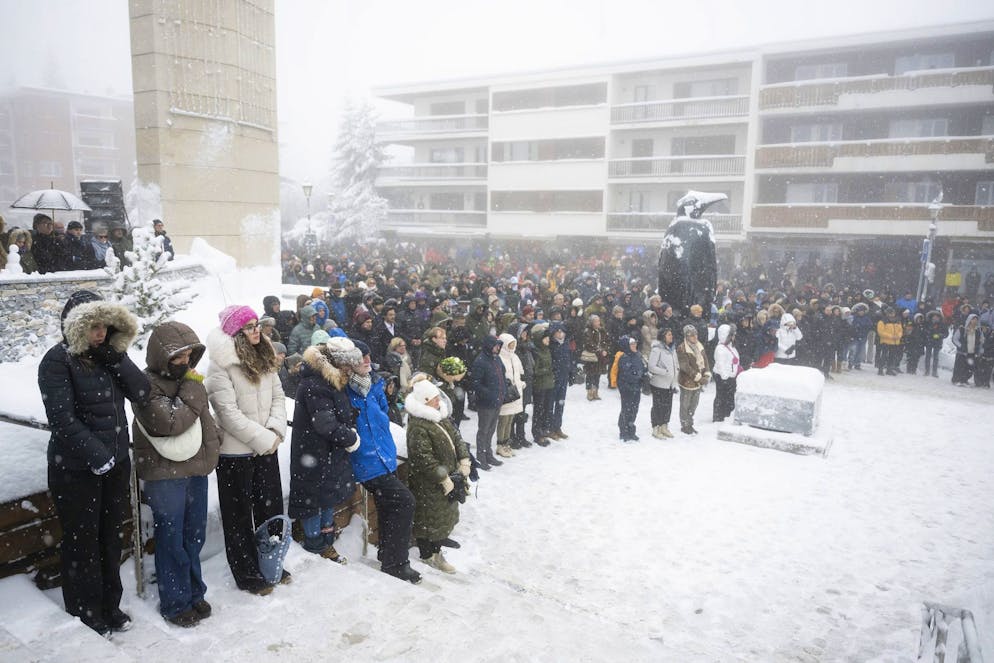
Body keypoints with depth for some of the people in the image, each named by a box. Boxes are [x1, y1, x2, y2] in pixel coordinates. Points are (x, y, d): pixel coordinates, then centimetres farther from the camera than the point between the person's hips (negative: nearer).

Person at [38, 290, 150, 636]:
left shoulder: (108, 356, 6)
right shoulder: (58, 360, -11)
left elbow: (141, 393, -6)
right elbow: (63, 418, -18)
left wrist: (114, 355, -14)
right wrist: (97, 456, -20)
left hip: (116, 463, 5)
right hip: (77, 469, -5)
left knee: (111, 536, 15)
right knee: (82, 540, 8)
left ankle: (109, 604, 31)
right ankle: (86, 612, 25)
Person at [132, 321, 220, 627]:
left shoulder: (187, 379, 9)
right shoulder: (147, 384, -14)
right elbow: (170, 422, -25)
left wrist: (211, 445, 12)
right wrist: (192, 388, -18)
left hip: (196, 468, 7)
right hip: (165, 474, -7)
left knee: (194, 536, 16)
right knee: (171, 539, 3)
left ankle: (193, 593, 32)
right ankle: (175, 603, 18)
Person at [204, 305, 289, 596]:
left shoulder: (264, 359, 6)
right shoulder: (221, 365, -15)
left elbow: (278, 396, 5)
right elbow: (229, 413, -19)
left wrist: (276, 431, -10)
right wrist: (263, 438, -17)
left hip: (267, 448, 7)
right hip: (236, 452, -6)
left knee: (271, 507, 17)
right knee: (240, 516, 10)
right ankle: (247, 575, 24)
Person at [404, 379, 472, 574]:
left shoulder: (441, 418, 6)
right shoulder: (417, 426, -24)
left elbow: (457, 438, 11)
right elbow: (424, 459, -26)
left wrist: (464, 462, -2)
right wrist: (444, 479, -21)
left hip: (448, 478, 9)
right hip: (429, 485, -9)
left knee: (446, 515, 19)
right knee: (430, 518, 5)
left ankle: (436, 547, 37)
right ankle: (428, 555, 23)